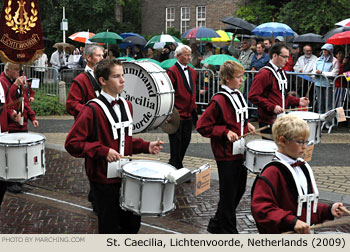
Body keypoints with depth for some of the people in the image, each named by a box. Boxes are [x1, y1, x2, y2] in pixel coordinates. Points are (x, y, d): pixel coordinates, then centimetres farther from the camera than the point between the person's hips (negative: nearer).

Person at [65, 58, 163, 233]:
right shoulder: (92, 110, -16)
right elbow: (72, 143, -17)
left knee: (133, 223, 15)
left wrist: (146, 147, 2)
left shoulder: (126, 105, 7)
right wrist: (103, 151, -25)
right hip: (104, 179, -7)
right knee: (111, 228, 6)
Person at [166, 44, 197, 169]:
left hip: (188, 114, 8)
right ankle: (176, 168, 10)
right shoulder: (172, 72, -11)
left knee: (186, 141, 13)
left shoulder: (192, 71, 12)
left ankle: (174, 164, 27)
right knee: (176, 143, 0)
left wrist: (194, 109, 16)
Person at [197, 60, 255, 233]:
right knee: (229, 193, 3)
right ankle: (228, 231, 18)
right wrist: (225, 132, -20)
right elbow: (202, 126, -16)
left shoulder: (238, 96, 10)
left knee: (239, 189, 16)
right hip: (226, 155, -9)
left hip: (239, 152, 9)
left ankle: (217, 224, 32)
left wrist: (246, 124, 8)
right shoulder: (219, 101, -17)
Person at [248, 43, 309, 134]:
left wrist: (298, 101, 11)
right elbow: (253, 96, -19)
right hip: (269, 121, -9)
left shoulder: (282, 72, 17)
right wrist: (272, 107, -24)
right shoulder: (264, 74, -12)